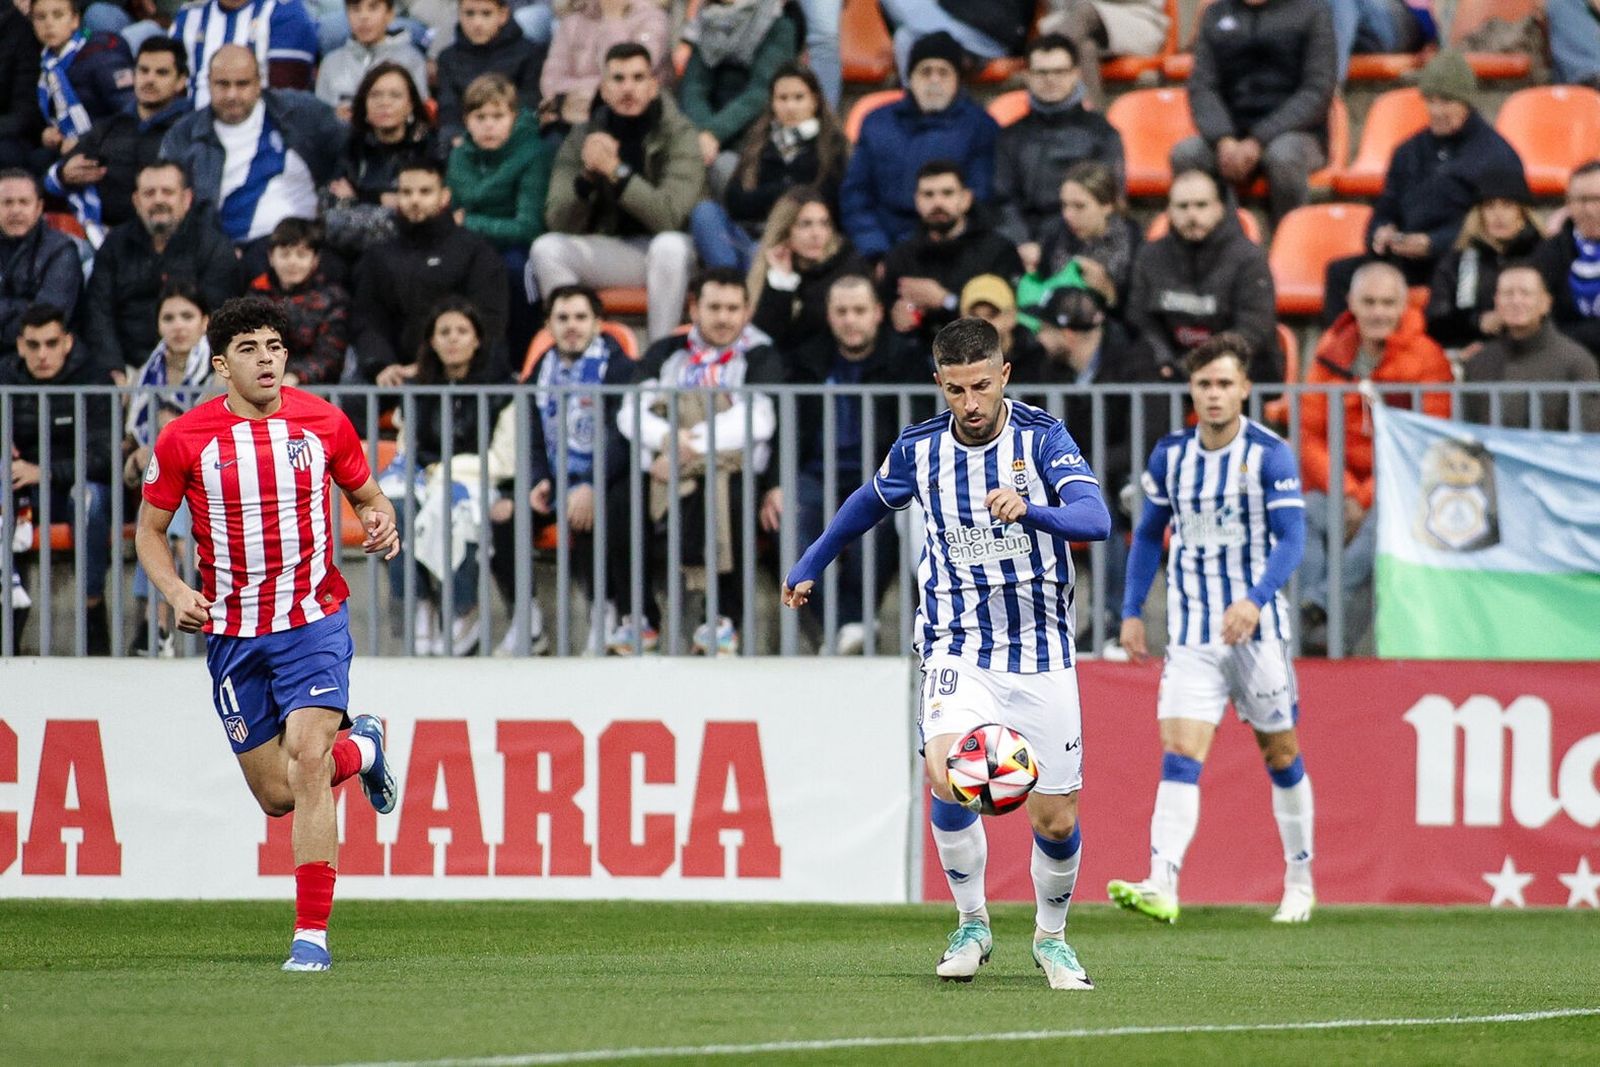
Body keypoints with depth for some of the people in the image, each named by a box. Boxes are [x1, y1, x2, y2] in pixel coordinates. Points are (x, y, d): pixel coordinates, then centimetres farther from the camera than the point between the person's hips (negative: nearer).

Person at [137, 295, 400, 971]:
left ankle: (312, 934, -15)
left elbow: (366, 494, 14)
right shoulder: (184, 439, -5)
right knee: (276, 794, 6)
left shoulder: (324, 423, -2)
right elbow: (149, 530, 6)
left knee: (306, 763, -19)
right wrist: (176, 592, -11)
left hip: (314, 618, -2)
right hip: (232, 631, 2)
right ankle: (359, 748, 41)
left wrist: (380, 522, -10)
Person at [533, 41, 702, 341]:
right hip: (609, 252, 3)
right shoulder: (582, 139, 0)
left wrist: (615, 171, -29)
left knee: (670, 245, -37)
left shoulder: (679, 135, -9)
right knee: (546, 248, -21)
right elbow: (559, 223, -6)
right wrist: (587, 175, -23)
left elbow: (670, 217, -22)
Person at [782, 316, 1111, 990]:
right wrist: (811, 565, 32)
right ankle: (972, 925, -7)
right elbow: (869, 504, 21)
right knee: (945, 775, -26)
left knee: (1056, 822, 1)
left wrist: (1031, 510, -45)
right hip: (957, 649, 1)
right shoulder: (919, 450, -2)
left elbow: (1096, 519, -26)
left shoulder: (1042, 437, -10)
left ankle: (1051, 936, 29)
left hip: (1043, 655, -1)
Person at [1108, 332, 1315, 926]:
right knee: (1180, 754, -14)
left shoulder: (1270, 455, -8)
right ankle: (1162, 888, -27)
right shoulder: (1170, 455, 5)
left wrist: (1255, 600, -32)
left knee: (1280, 754, 10)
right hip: (1191, 635, 2)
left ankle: (1300, 882, 26)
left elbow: (1291, 538, -16)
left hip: (1257, 627, -2)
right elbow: (1148, 535, 17)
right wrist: (1132, 611, 10)